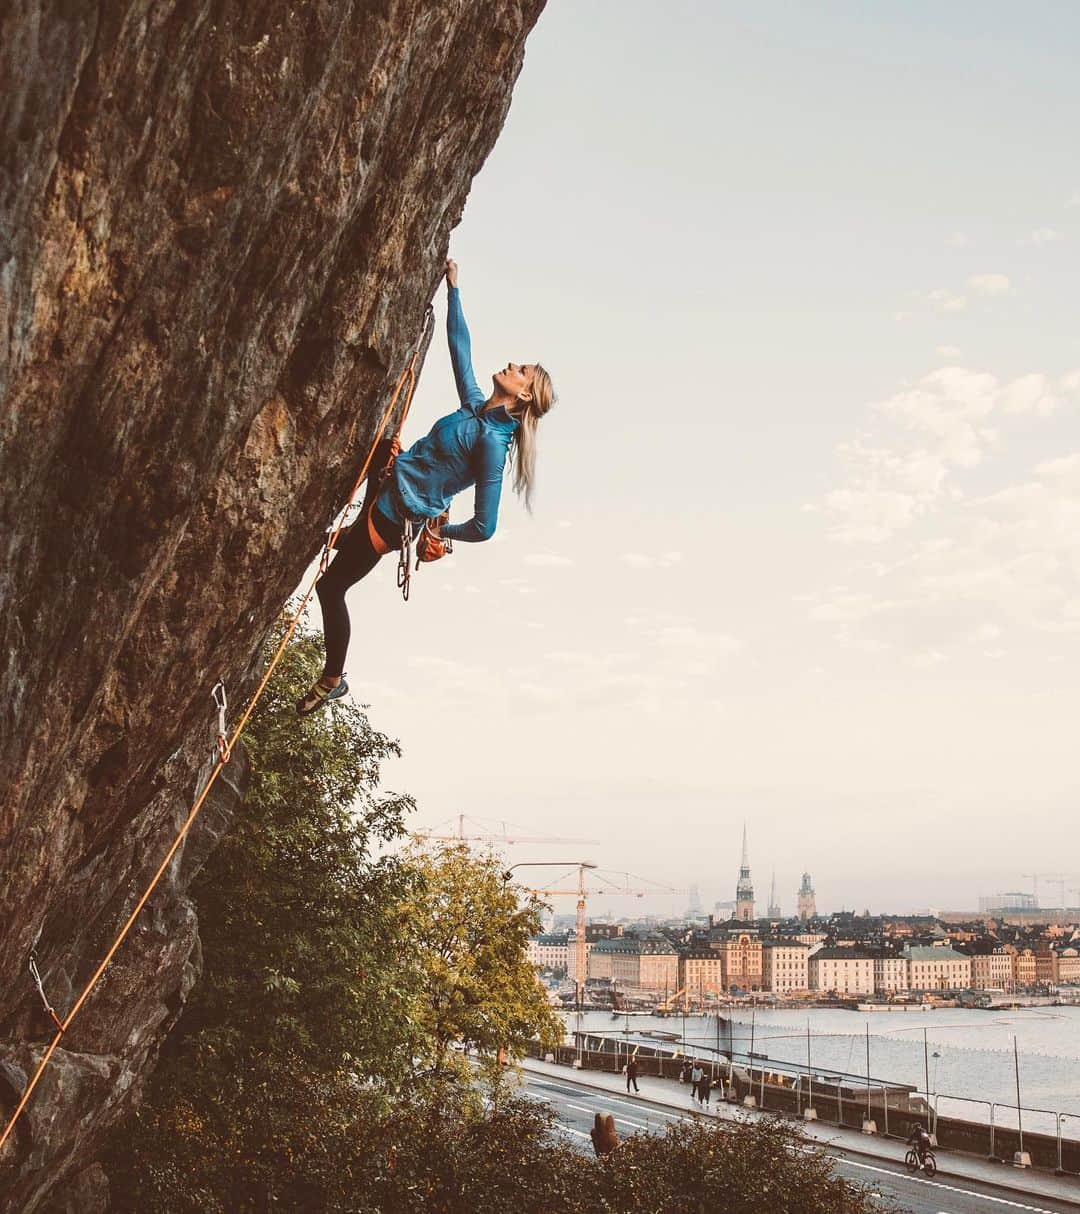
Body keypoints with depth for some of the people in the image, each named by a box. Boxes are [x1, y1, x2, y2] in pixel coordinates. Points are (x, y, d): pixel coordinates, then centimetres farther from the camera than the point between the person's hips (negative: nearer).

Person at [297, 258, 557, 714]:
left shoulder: (491, 441, -24)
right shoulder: (477, 407, -1)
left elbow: (484, 527, -25)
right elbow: (460, 346, 12)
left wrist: (441, 531, -8)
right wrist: (453, 289, 10)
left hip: (395, 517, -8)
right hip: (389, 488, 8)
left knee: (331, 586, 4)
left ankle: (333, 679, 19)